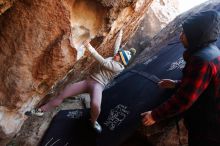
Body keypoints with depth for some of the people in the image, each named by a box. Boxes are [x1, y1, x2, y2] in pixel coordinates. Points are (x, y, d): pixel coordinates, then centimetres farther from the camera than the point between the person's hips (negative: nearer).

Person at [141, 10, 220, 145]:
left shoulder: (202, 60, -29)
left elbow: (184, 99, -27)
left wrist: (155, 115, -18)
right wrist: (177, 84, 19)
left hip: (206, 129, -9)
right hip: (208, 123, 9)